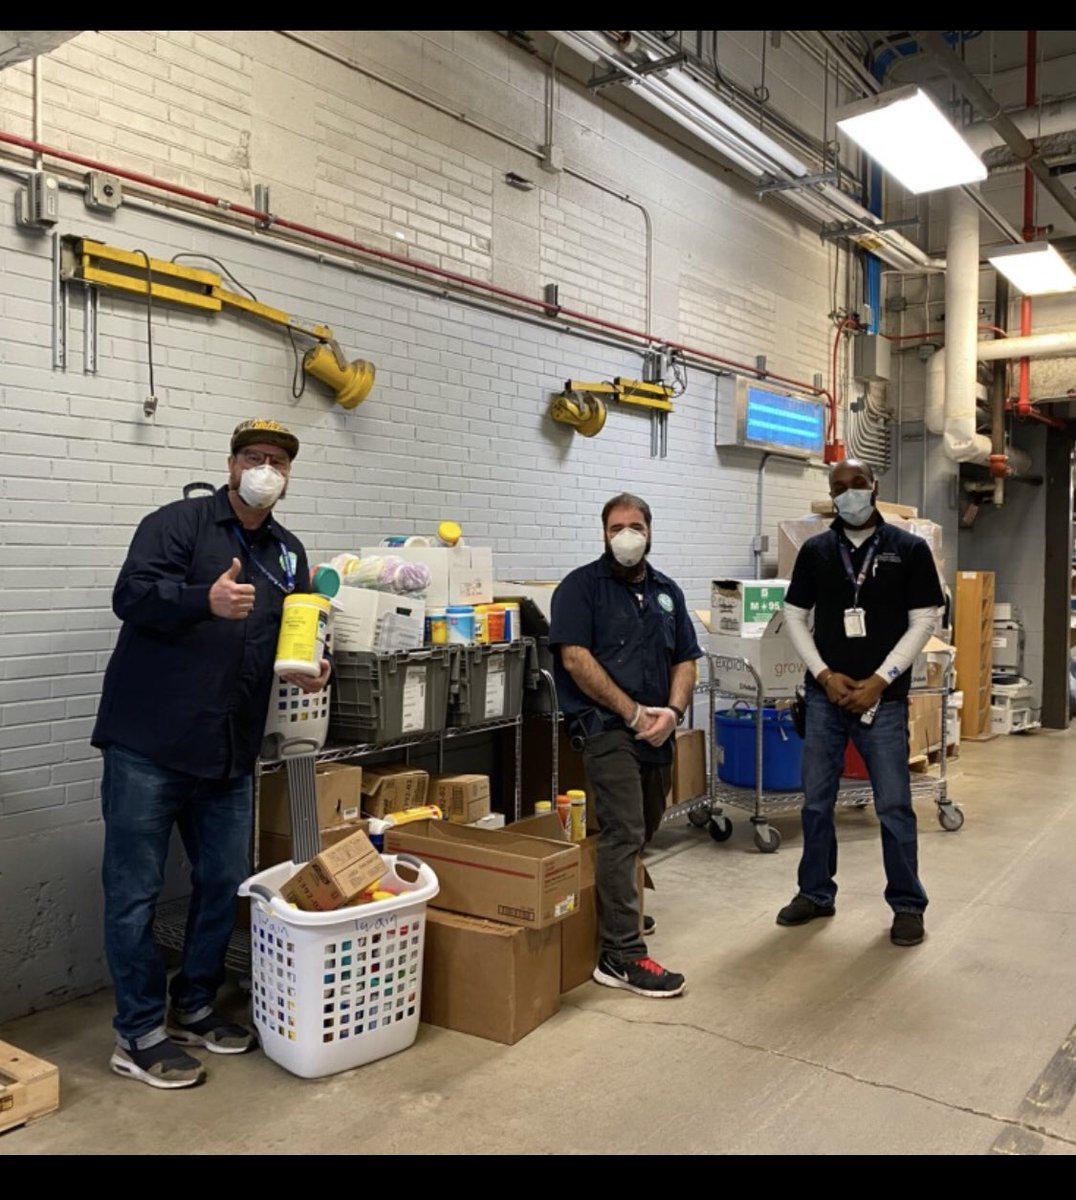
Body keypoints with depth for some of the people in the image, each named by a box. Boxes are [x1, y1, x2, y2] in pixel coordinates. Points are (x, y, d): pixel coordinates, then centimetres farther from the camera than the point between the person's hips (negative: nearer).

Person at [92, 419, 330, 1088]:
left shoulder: (288, 552, 14)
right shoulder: (177, 524, -5)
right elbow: (131, 595, -18)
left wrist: (309, 670, -3)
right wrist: (207, 600, -35)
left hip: (230, 753, 6)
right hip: (148, 745, -6)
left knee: (225, 884, 12)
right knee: (135, 893, 2)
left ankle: (193, 1007, 31)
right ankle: (140, 1036, 15)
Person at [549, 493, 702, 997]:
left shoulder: (666, 592, 15)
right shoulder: (581, 586, -3)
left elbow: (685, 661, 13)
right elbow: (574, 657, -13)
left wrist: (672, 711, -6)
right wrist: (632, 711, -15)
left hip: (655, 733, 7)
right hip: (607, 728, -7)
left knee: (641, 831, 18)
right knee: (624, 834, -14)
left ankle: (616, 910, 39)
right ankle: (622, 956, -10)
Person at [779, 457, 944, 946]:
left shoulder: (909, 549, -1)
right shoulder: (815, 550, 5)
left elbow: (923, 620, -3)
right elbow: (795, 616, 7)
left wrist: (879, 680, -10)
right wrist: (824, 674, -5)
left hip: (883, 698, -2)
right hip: (824, 695, 3)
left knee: (894, 806, 1)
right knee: (816, 801, 10)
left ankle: (907, 905, 17)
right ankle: (816, 893, 25)